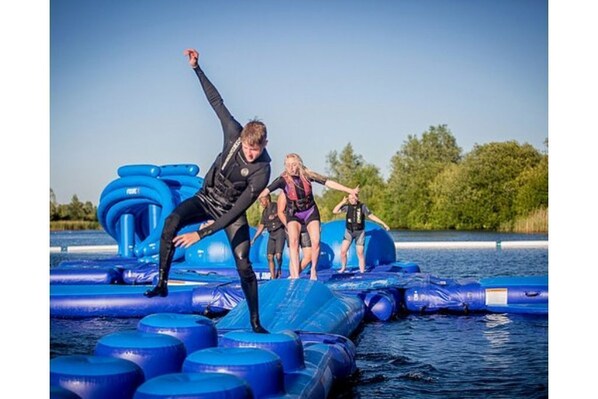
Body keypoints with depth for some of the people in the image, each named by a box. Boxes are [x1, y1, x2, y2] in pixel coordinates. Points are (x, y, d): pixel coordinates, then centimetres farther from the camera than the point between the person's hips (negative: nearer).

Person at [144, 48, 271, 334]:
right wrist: (197, 68, -7)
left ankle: (255, 322, 3)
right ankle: (162, 283, -19)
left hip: (230, 211, -3)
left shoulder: (262, 172, -28)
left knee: (243, 265, -11)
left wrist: (202, 234, -35)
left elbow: (238, 211, -31)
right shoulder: (235, 134, -19)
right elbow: (216, 101, -6)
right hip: (206, 198, 3)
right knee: (172, 222, -27)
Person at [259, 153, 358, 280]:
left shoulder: (307, 175, -14)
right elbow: (267, 190, -27)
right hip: (294, 214, -1)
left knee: (316, 241, -14)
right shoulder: (283, 179, -18)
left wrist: (350, 191, -14)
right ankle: (295, 275, -23)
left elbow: (328, 182, -13)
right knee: (293, 241, -22)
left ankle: (313, 269, 12)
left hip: (310, 212, 1)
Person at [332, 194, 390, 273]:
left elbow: (371, 216, -3)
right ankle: (343, 267, 14)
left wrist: (383, 224, -4)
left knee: (360, 253, 0)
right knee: (343, 251, -8)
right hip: (349, 232, 1)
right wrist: (342, 202, -14)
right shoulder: (347, 206, -6)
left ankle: (362, 271, 10)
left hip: (360, 232, -1)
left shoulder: (362, 206, -9)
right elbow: (335, 211, -8)